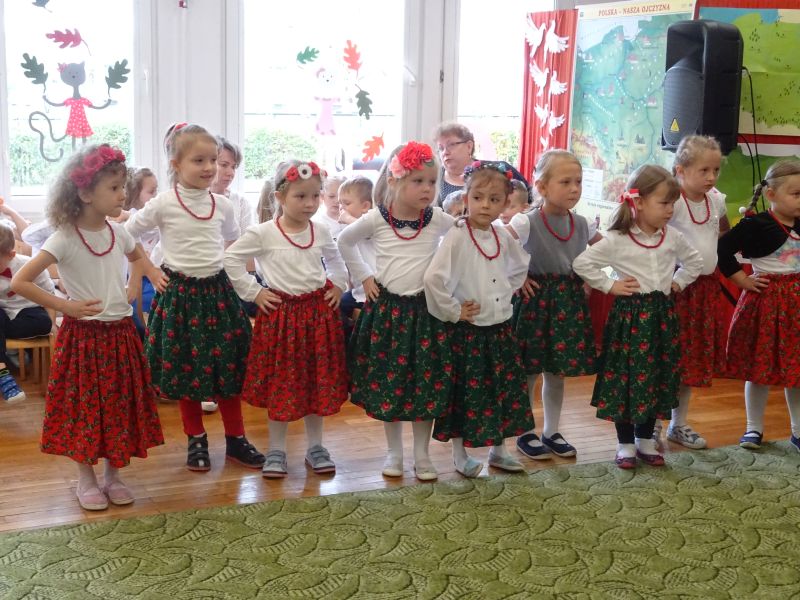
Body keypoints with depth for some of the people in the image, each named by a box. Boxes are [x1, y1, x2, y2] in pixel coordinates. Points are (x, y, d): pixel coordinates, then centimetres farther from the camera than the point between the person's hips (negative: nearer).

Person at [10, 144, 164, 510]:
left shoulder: (117, 232, 1)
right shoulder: (64, 239, -16)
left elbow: (138, 255, 26)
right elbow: (20, 282, -19)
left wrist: (147, 275, 6)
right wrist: (65, 306, -19)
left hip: (120, 332, 5)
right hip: (84, 333, -5)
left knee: (121, 406, 10)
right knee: (84, 407, 5)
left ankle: (113, 475, 26)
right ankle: (86, 480, 21)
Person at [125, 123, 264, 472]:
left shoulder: (221, 204, 3)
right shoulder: (163, 204, -9)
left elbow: (235, 242, 22)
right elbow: (126, 235, -1)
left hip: (218, 290, 3)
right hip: (180, 293, -3)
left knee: (228, 367, 6)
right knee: (185, 370, 5)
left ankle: (236, 439, 18)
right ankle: (196, 441, 20)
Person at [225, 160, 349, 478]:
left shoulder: (321, 231, 3)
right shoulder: (263, 233, -9)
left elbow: (335, 261, 22)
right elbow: (231, 259, -4)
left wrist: (338, 286, 6)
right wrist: (253, 292, -6)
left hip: (319, 310, 4)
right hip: (281, 312, -3)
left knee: (319, 381, 9)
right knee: (280, 382, 3)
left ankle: (315, 447, 23)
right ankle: (276, 451, 15)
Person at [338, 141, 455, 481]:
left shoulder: (438, 219, -3)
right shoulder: (376, 219, -5)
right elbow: (344, 241, 11)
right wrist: (364, 277, 5)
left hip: (424, 309, 1)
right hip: (386, 308, 0)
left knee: (428, 384, 4)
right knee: (387, 381, 6)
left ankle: (422, 455, 18)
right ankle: (394, 453, 22)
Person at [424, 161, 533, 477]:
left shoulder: (503, 237, 2)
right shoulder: (456, 237, -17)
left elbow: (521, 268, 21)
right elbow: (434, 278, -28)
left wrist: (506, 292, 9)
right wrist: (453, 311, -19)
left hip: (500, 328, 6)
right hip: (468, 331, -6)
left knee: (504, 388, 14)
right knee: (465, 392, 5)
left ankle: (498, 450, 31)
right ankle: (460, 454, 20)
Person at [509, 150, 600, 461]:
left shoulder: (582, 224, 1)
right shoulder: (527, 222, -15)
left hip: (568, 301, 5)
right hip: (535, 300, -5)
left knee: (557, 373, 13)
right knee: (528, 372, 6)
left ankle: (551, 432, 27)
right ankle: (525, 434, 20)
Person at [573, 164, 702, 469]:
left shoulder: (673, 237, 3)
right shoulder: (616, 240, -12)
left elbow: (694, 261, 21)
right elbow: (582, 263, -13)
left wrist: (677, 282, 7)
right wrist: (610, 285, -12)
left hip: (661, 314, 5)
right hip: (629, 315, -4)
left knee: (657, 378, 10)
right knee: (625, 377, 1)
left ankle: (645, 439, 25)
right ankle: (625, 443, 14)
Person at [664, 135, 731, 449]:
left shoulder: (716, 200, 5)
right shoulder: (674, 202, -16)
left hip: (707, 286, 7)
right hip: (677, 287, -7)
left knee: (695, 356, 13)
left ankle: (679, 424, 26)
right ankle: (652, 424, 13)